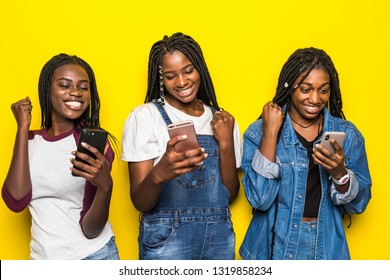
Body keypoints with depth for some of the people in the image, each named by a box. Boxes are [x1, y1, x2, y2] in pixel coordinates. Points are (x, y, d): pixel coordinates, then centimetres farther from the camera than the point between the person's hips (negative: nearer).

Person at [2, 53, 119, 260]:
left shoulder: (94, 142, -11)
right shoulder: (30, 141, 1)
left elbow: (90, 230, -15)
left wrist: (105, 186, -34)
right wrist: (22, 129, -13)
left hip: (93, 255, -3)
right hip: (42, 257, 4)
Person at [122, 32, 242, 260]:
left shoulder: (222, 121, 4)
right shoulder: (145, 116, -7)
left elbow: (229, 195, 2)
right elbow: (140, 203, -12)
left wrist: (226, 144, -11)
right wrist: (159, 174, -31)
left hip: (219, 237, 4)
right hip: (166, 240, -3)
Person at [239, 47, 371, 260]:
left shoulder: (348, 134, -2)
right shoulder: (259, 132, -9)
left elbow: (358, 204, -1)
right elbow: (259, 199, -17)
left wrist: (340, 173, -21)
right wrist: (271, 132, -20)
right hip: (273, 247, -2)